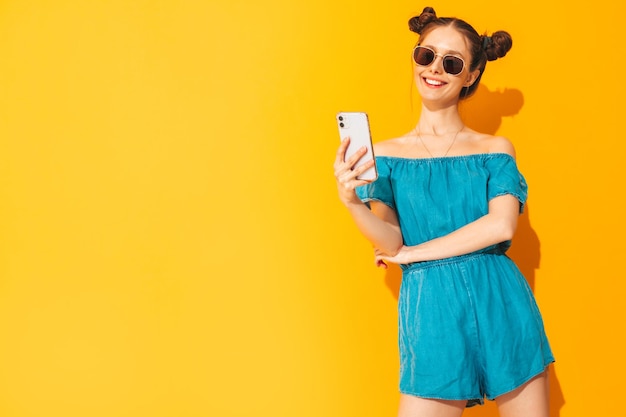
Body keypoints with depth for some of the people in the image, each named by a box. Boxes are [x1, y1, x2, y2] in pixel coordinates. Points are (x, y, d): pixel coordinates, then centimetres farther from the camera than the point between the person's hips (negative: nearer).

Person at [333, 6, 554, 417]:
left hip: (501, 304, 1)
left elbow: (502, 225, -9)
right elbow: (391, 242, -4)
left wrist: (412, 252, -8)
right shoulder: (386, 155, 6)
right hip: (431, 308, -1)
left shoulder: (496, 149, 5)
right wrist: (352, 202, -24)